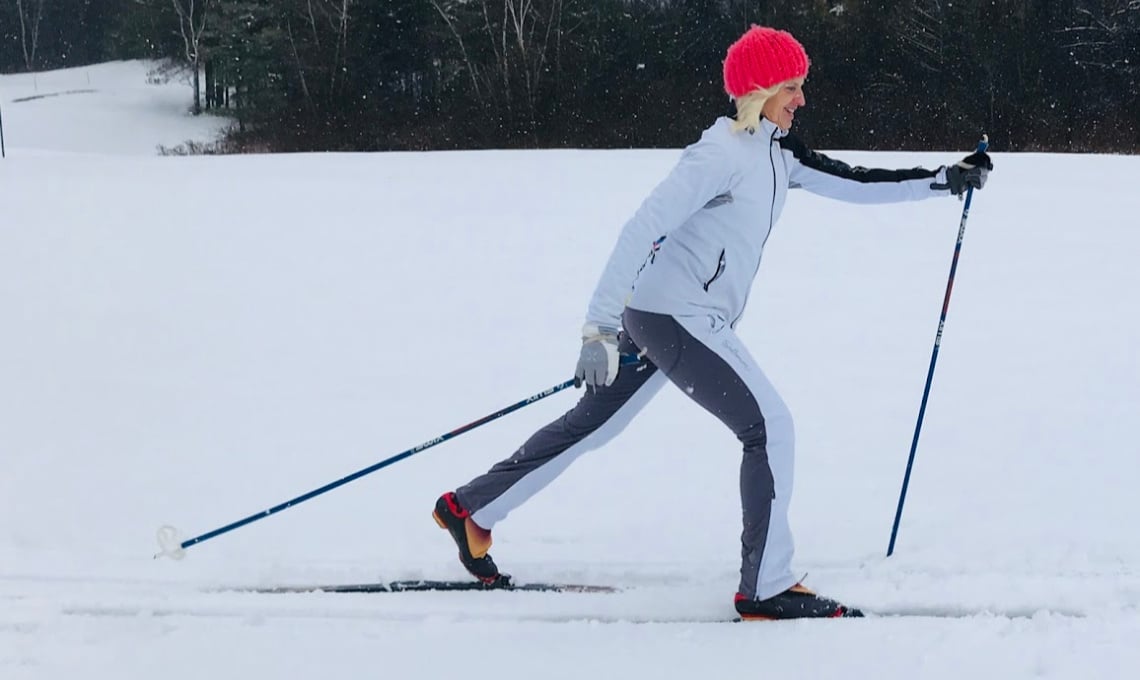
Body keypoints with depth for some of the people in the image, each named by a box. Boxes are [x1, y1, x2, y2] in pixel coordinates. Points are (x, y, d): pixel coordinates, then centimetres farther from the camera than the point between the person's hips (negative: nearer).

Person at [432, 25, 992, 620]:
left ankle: (469, 508, 30)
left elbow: (852, 184, 15)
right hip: (675, 318, -10)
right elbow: (642, 229, -25)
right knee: (770, 426, -9)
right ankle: (765, 588, -4)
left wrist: (947, 179, 11)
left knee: (591, 425, 18)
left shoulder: (776, 153, 10)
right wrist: (599, 326, -30)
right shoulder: (722, 154, -19)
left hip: (659, 316, 10)